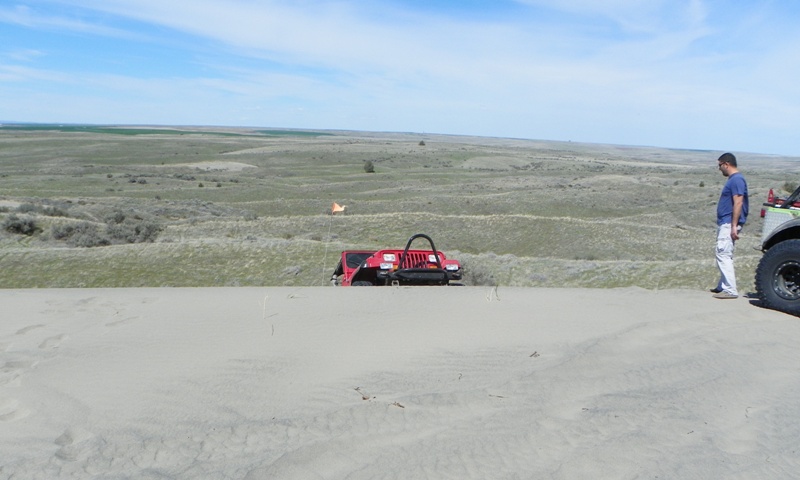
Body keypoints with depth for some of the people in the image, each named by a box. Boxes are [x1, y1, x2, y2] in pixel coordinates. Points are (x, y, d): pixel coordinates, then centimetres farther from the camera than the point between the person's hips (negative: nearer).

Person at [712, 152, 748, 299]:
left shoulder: (737, 179, -14)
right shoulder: (732, 179, 17)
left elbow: (738, 203, -21)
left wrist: (734, 226, -24)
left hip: (729, 224, -10)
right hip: (724, 223, 10)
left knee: (723, 254, -12)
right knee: (723, 255, 14)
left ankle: (730, 290, -11)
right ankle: (723, 286, 22)